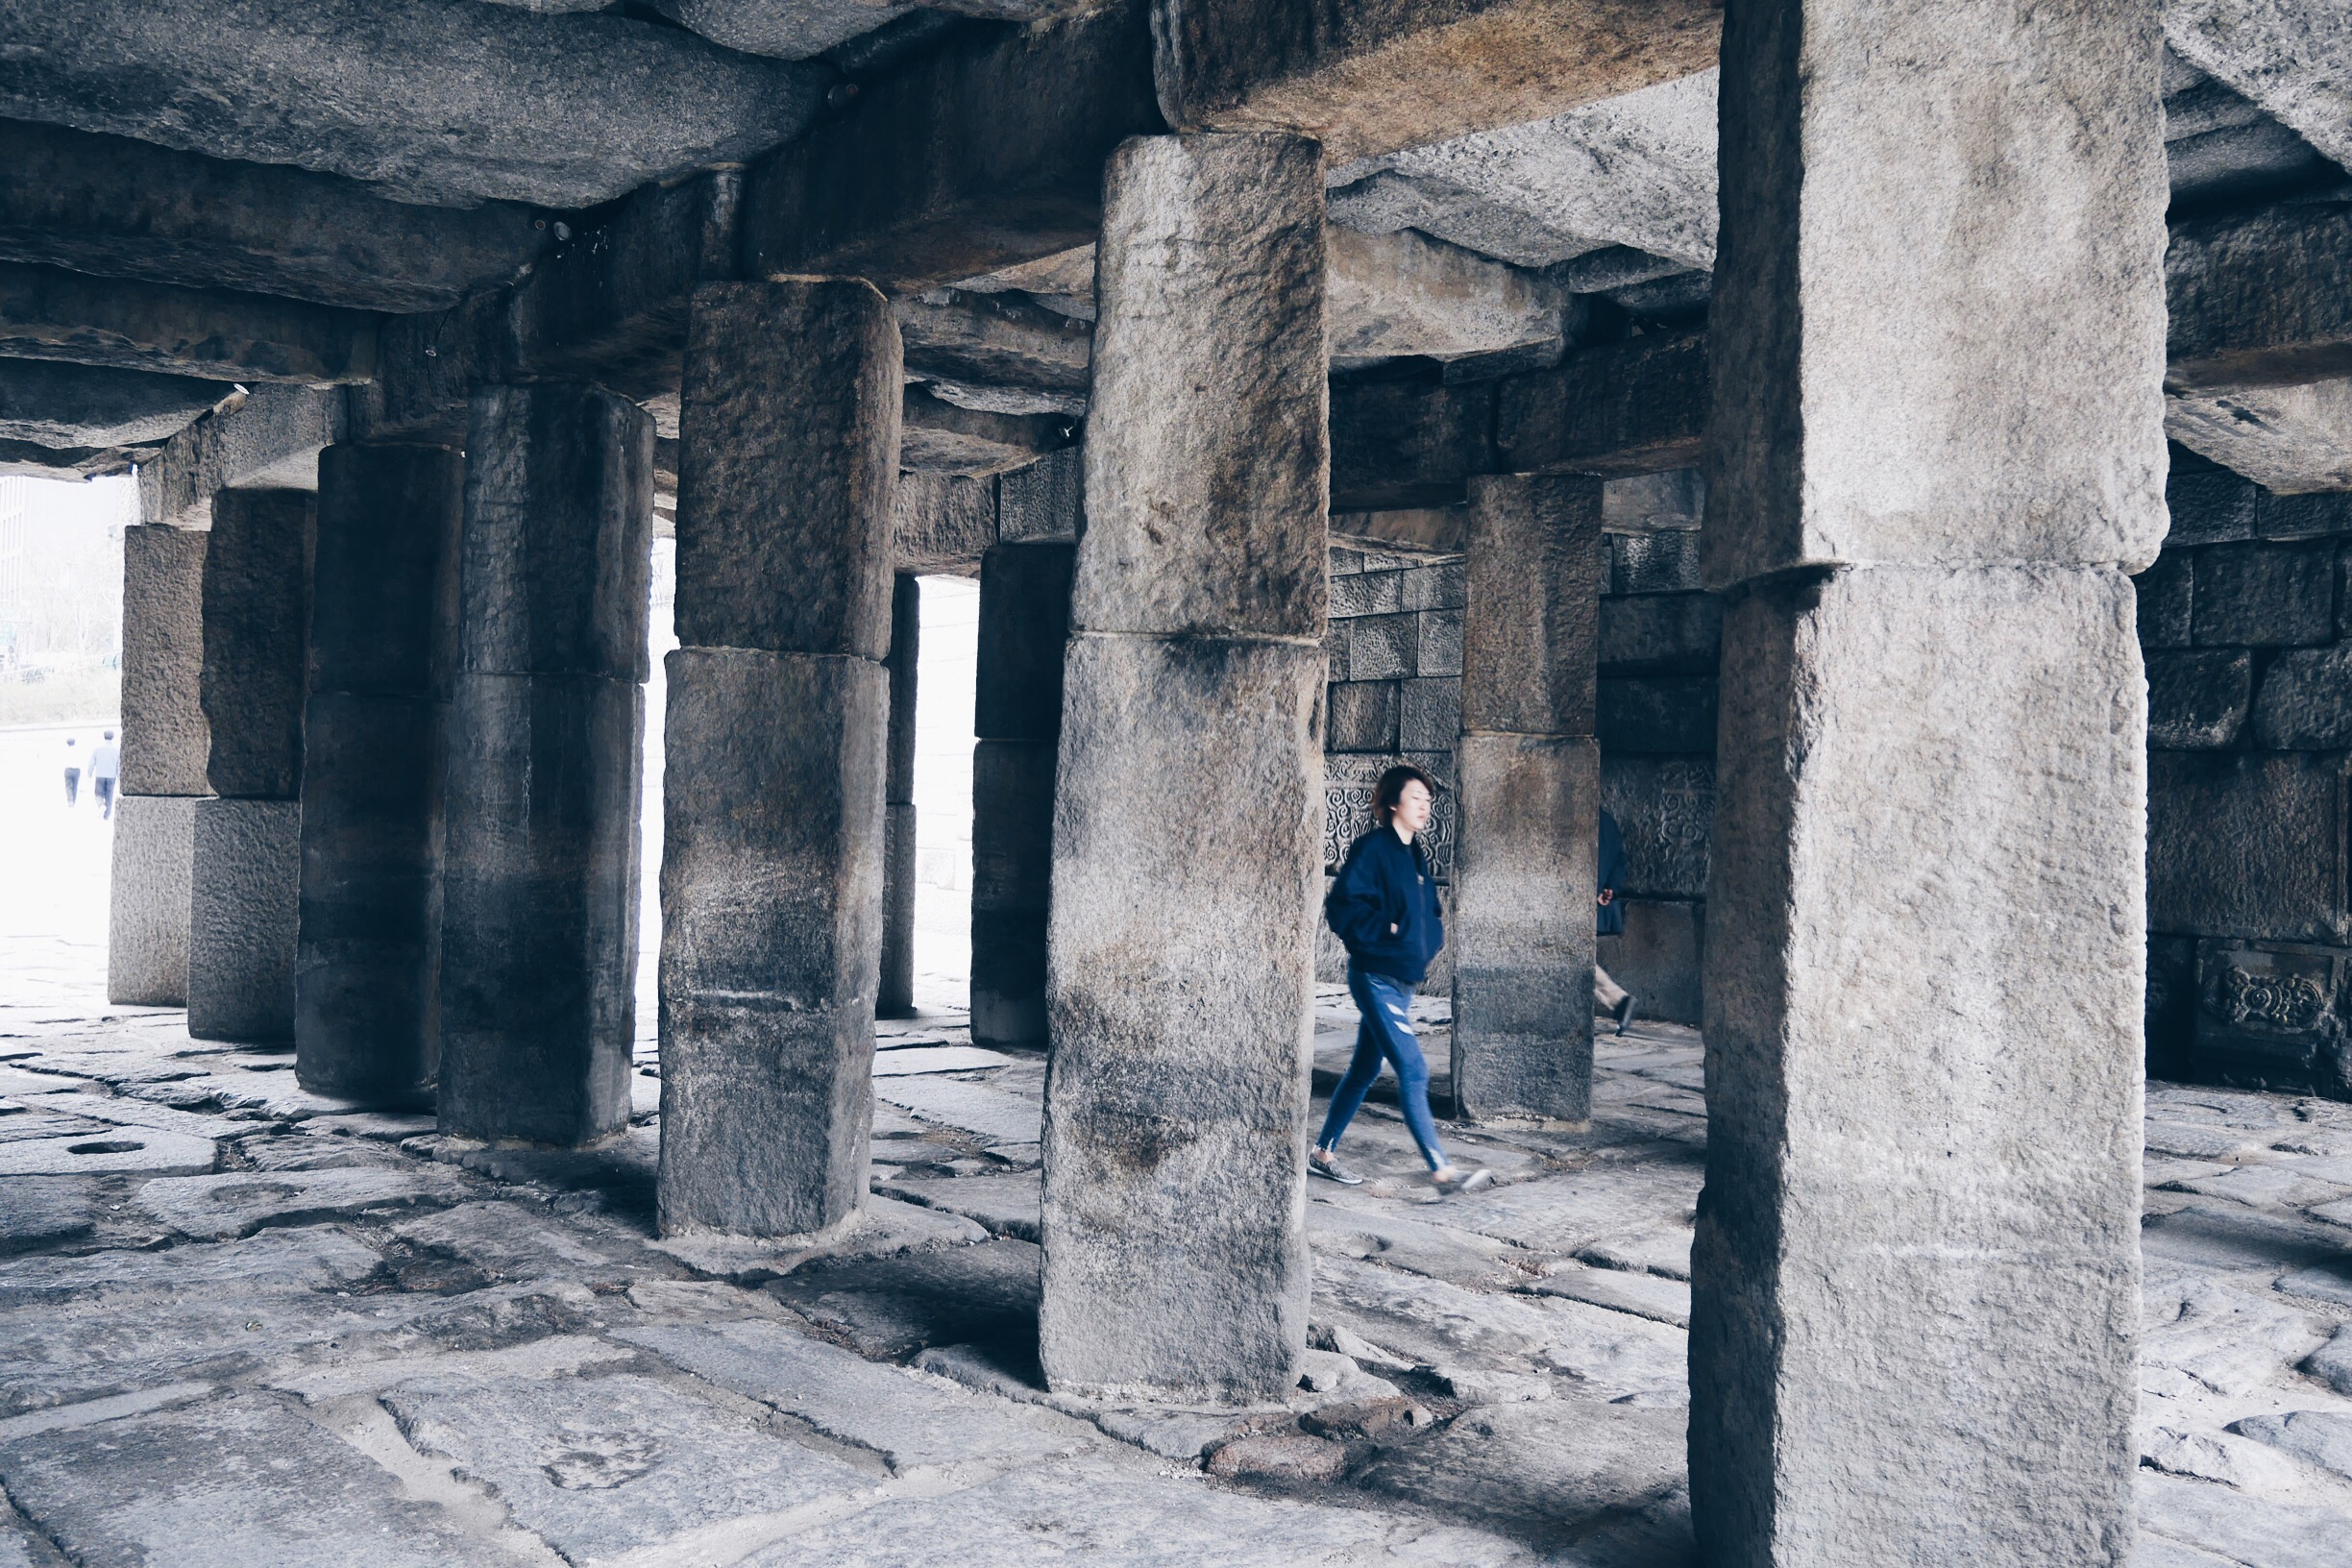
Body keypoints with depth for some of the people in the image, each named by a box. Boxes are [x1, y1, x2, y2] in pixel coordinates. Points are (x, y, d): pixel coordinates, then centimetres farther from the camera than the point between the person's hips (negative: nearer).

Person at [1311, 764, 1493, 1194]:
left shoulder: (1416, 853, 13)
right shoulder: (1372, 848, -13)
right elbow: (1342, 907, -19)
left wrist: (1433, 933, 6)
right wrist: (1385, 930, -21)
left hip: (1402, 979, 9)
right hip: (1375, 978, -9)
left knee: (1365, 1070, 14)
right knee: (1413, 1071, -9)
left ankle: (1323, 1154, 24)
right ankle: (1442, 1170, -6)